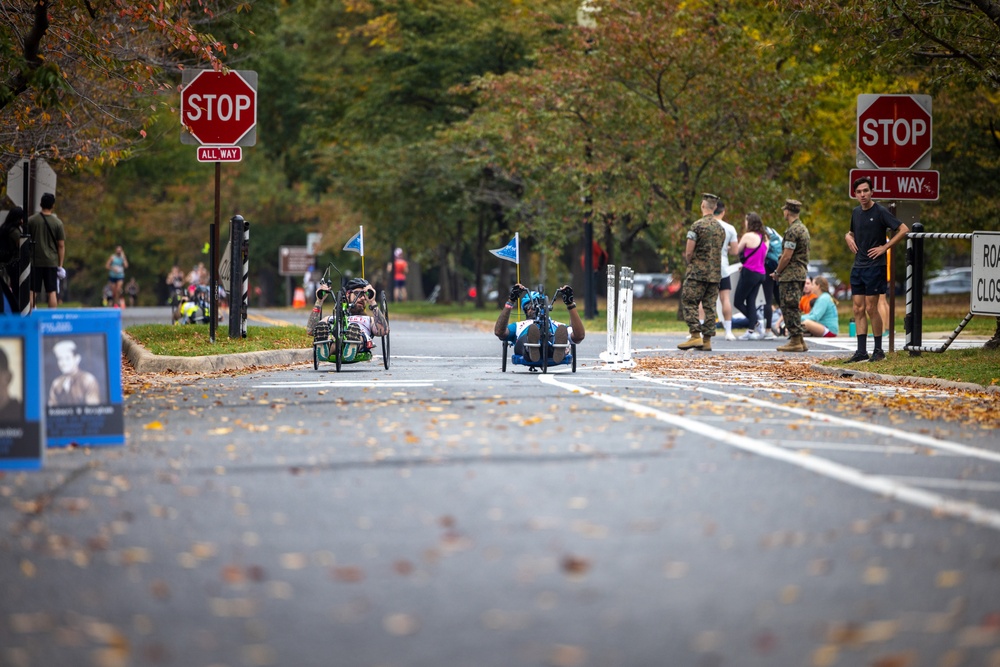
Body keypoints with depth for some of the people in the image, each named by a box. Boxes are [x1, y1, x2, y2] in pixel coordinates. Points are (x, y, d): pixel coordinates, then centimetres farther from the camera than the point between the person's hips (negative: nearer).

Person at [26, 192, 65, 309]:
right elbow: (61, 246, -2)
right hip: (51, 262, -1)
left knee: (32, 291, 4)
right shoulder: (57, 223, -3)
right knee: (52, 292, 2)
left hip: (34, 261, 1)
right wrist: (60, 265, 4)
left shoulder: (31, 220, -1)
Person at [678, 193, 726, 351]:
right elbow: (720, 251, 15)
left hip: (697, 273, -6)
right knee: (710, 306, 7)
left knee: (689, 303, -2)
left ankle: (695, 336, -12)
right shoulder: (721, 228, 10)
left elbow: (689, 252, -11)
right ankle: (707, 339, 6)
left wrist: (690, 264, 7)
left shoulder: (697, 225, -10)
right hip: (715, 273, 6)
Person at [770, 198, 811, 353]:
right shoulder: (803, 228, 17)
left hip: (790, 275, -10)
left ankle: (795, 341, -8)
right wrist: (780, 272, 19)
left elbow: (787, 256, -18)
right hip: (800, 274, 10)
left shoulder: (792, 230, -15)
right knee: (793, 308, 13)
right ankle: (800, 341, 13)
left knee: (789, 308, -7)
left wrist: (777, 272, -5)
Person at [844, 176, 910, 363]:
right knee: (858, 309, 4)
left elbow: (904, 230, -12)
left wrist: (885, 247, -13)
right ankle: (861, 351, 6)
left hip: (875, 266, -7)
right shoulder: (856, 212, 12)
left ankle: (878, 350, 4)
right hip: (858, 266, 7)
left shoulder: (880, 212, -9)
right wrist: (848, 237, 9)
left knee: (871, 309, -6)